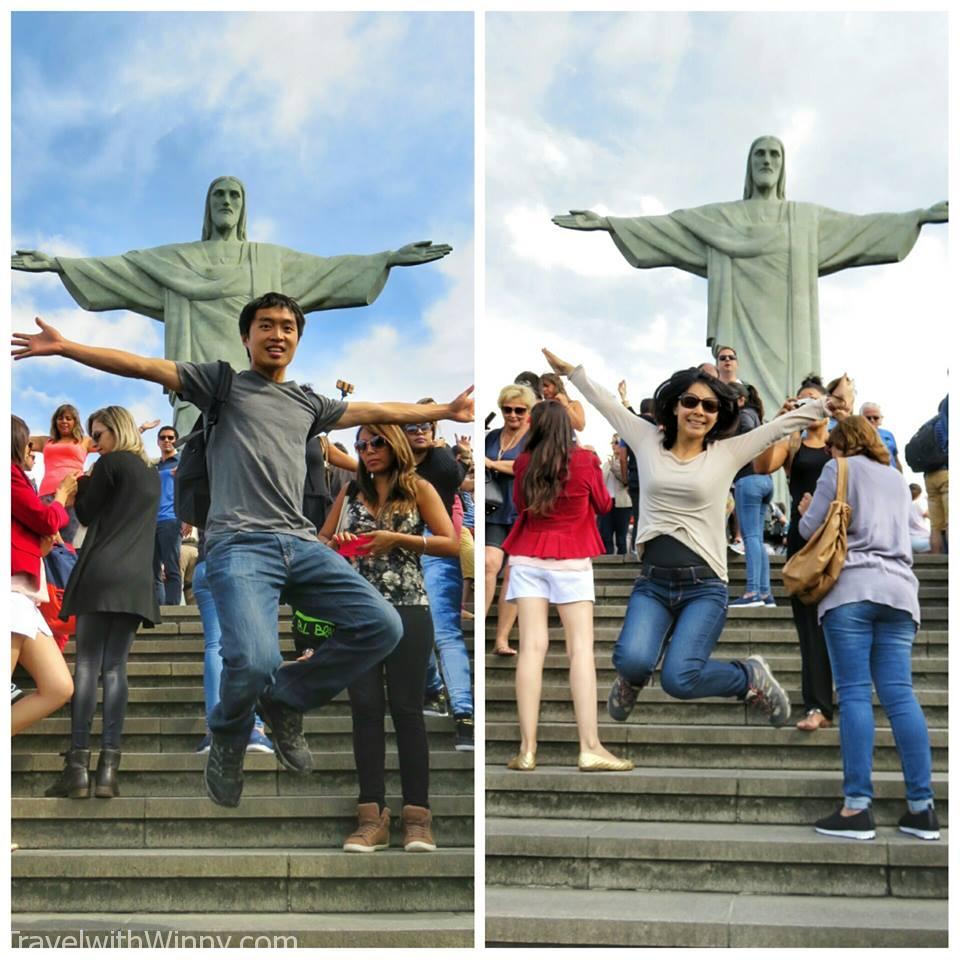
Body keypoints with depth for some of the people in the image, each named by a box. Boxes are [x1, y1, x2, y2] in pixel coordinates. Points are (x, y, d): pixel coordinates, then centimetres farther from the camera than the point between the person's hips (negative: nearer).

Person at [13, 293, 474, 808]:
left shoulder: (307, 403, 26)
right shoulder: (221, 381, 14)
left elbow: (377, 411, 34)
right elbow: (144, 366, 6)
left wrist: (445, 410, 38)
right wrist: (64, 347, -2)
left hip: (301, 543, 5)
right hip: (239, 544, -5)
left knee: (381, 625, -10)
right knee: (254, 660, -29)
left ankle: (285, 698, 13)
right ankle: (229, 740, 7)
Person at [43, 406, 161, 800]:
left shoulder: (111, 463, 0)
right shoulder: (153, 475, 21)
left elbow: (86, 514, 3)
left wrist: (81, 485, 19)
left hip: (101, 575, -6)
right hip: (136, 580, 6)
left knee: (87, 665, -5)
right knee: (115, 668, 3)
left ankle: (77, 767, -10)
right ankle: (108, 768, -5)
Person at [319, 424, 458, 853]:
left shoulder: (419, 489, 2)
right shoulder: (350, 491, 13)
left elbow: (452, 544, -5)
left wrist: (397, 539, -13)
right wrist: (336, 543, -6)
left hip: (407, 612, -3)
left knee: (406, 709, -2)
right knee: (365, 709, 0)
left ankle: (417, 817, 2)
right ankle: (372, 817, 3)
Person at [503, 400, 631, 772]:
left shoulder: (524, 463, 1)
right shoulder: (584, 460, -5)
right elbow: (604, 506, 9)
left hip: (527, 560, 2)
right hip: (570, 562, -2)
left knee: (532, 647, -1)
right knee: (581, 649, -2)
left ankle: (527, 748, -5)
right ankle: (589, 747, -7)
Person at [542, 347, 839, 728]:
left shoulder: (728, 452, 3)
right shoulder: (647, 441, 9)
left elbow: (784, 423, 1)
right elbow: (606, 402, 17)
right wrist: (570, 370, 23)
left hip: (704, 587, -2)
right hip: (651, 583, 2)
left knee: (678, 680, -23)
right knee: (632, 661, -26)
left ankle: (750, 676, 10)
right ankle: (632, 677, 15)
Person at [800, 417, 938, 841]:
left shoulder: (839, 469, 8)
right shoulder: (897, 479, 26)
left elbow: (810, 528, 3)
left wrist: (806, 512, 24)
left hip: (852, 588, -5)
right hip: (899, 589, 5)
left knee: (854, 695, -8)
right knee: (899, 695, 1)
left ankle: (857, 807, -12)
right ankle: (922, 807, -3)